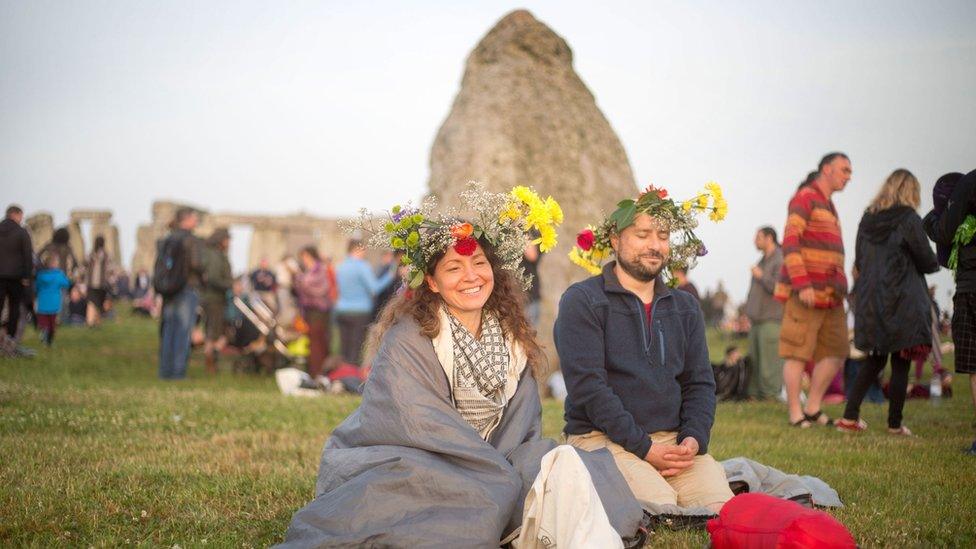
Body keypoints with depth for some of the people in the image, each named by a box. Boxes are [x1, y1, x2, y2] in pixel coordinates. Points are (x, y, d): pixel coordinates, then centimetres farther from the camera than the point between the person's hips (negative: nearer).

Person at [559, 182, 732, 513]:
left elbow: (700, 382, 14)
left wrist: (694, 439, -7)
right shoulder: (582, 301, -2)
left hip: (673, 439, 5)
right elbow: (588, 385, -12)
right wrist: (644, 448, -17)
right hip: (602, 438, -5)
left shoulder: (684, 307, 17)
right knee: (662, 511, -29)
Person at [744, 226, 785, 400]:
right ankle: (755, 394, 12)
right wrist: (749, 311, 21)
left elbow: (778, 287, -20)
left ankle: (771, 395, -8)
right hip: (757, 319, 9)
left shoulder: (780, 260, -9)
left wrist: (761, 276, -12)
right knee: (754, 359, 9)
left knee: (770, 361, -9)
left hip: (771, 320, -9)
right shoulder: (763, 260, 20)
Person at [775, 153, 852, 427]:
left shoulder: (829, 207, 23)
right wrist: (802, 284, -24)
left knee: (835, 352, 6)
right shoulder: (805, 198, -6)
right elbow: (790, 242, -16)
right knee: (797, 353, -5)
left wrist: (841, 289, 20)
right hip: (804, 294, -9)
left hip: (828, 296, 9)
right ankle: (795, 415, 0)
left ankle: (813, 409, 14)